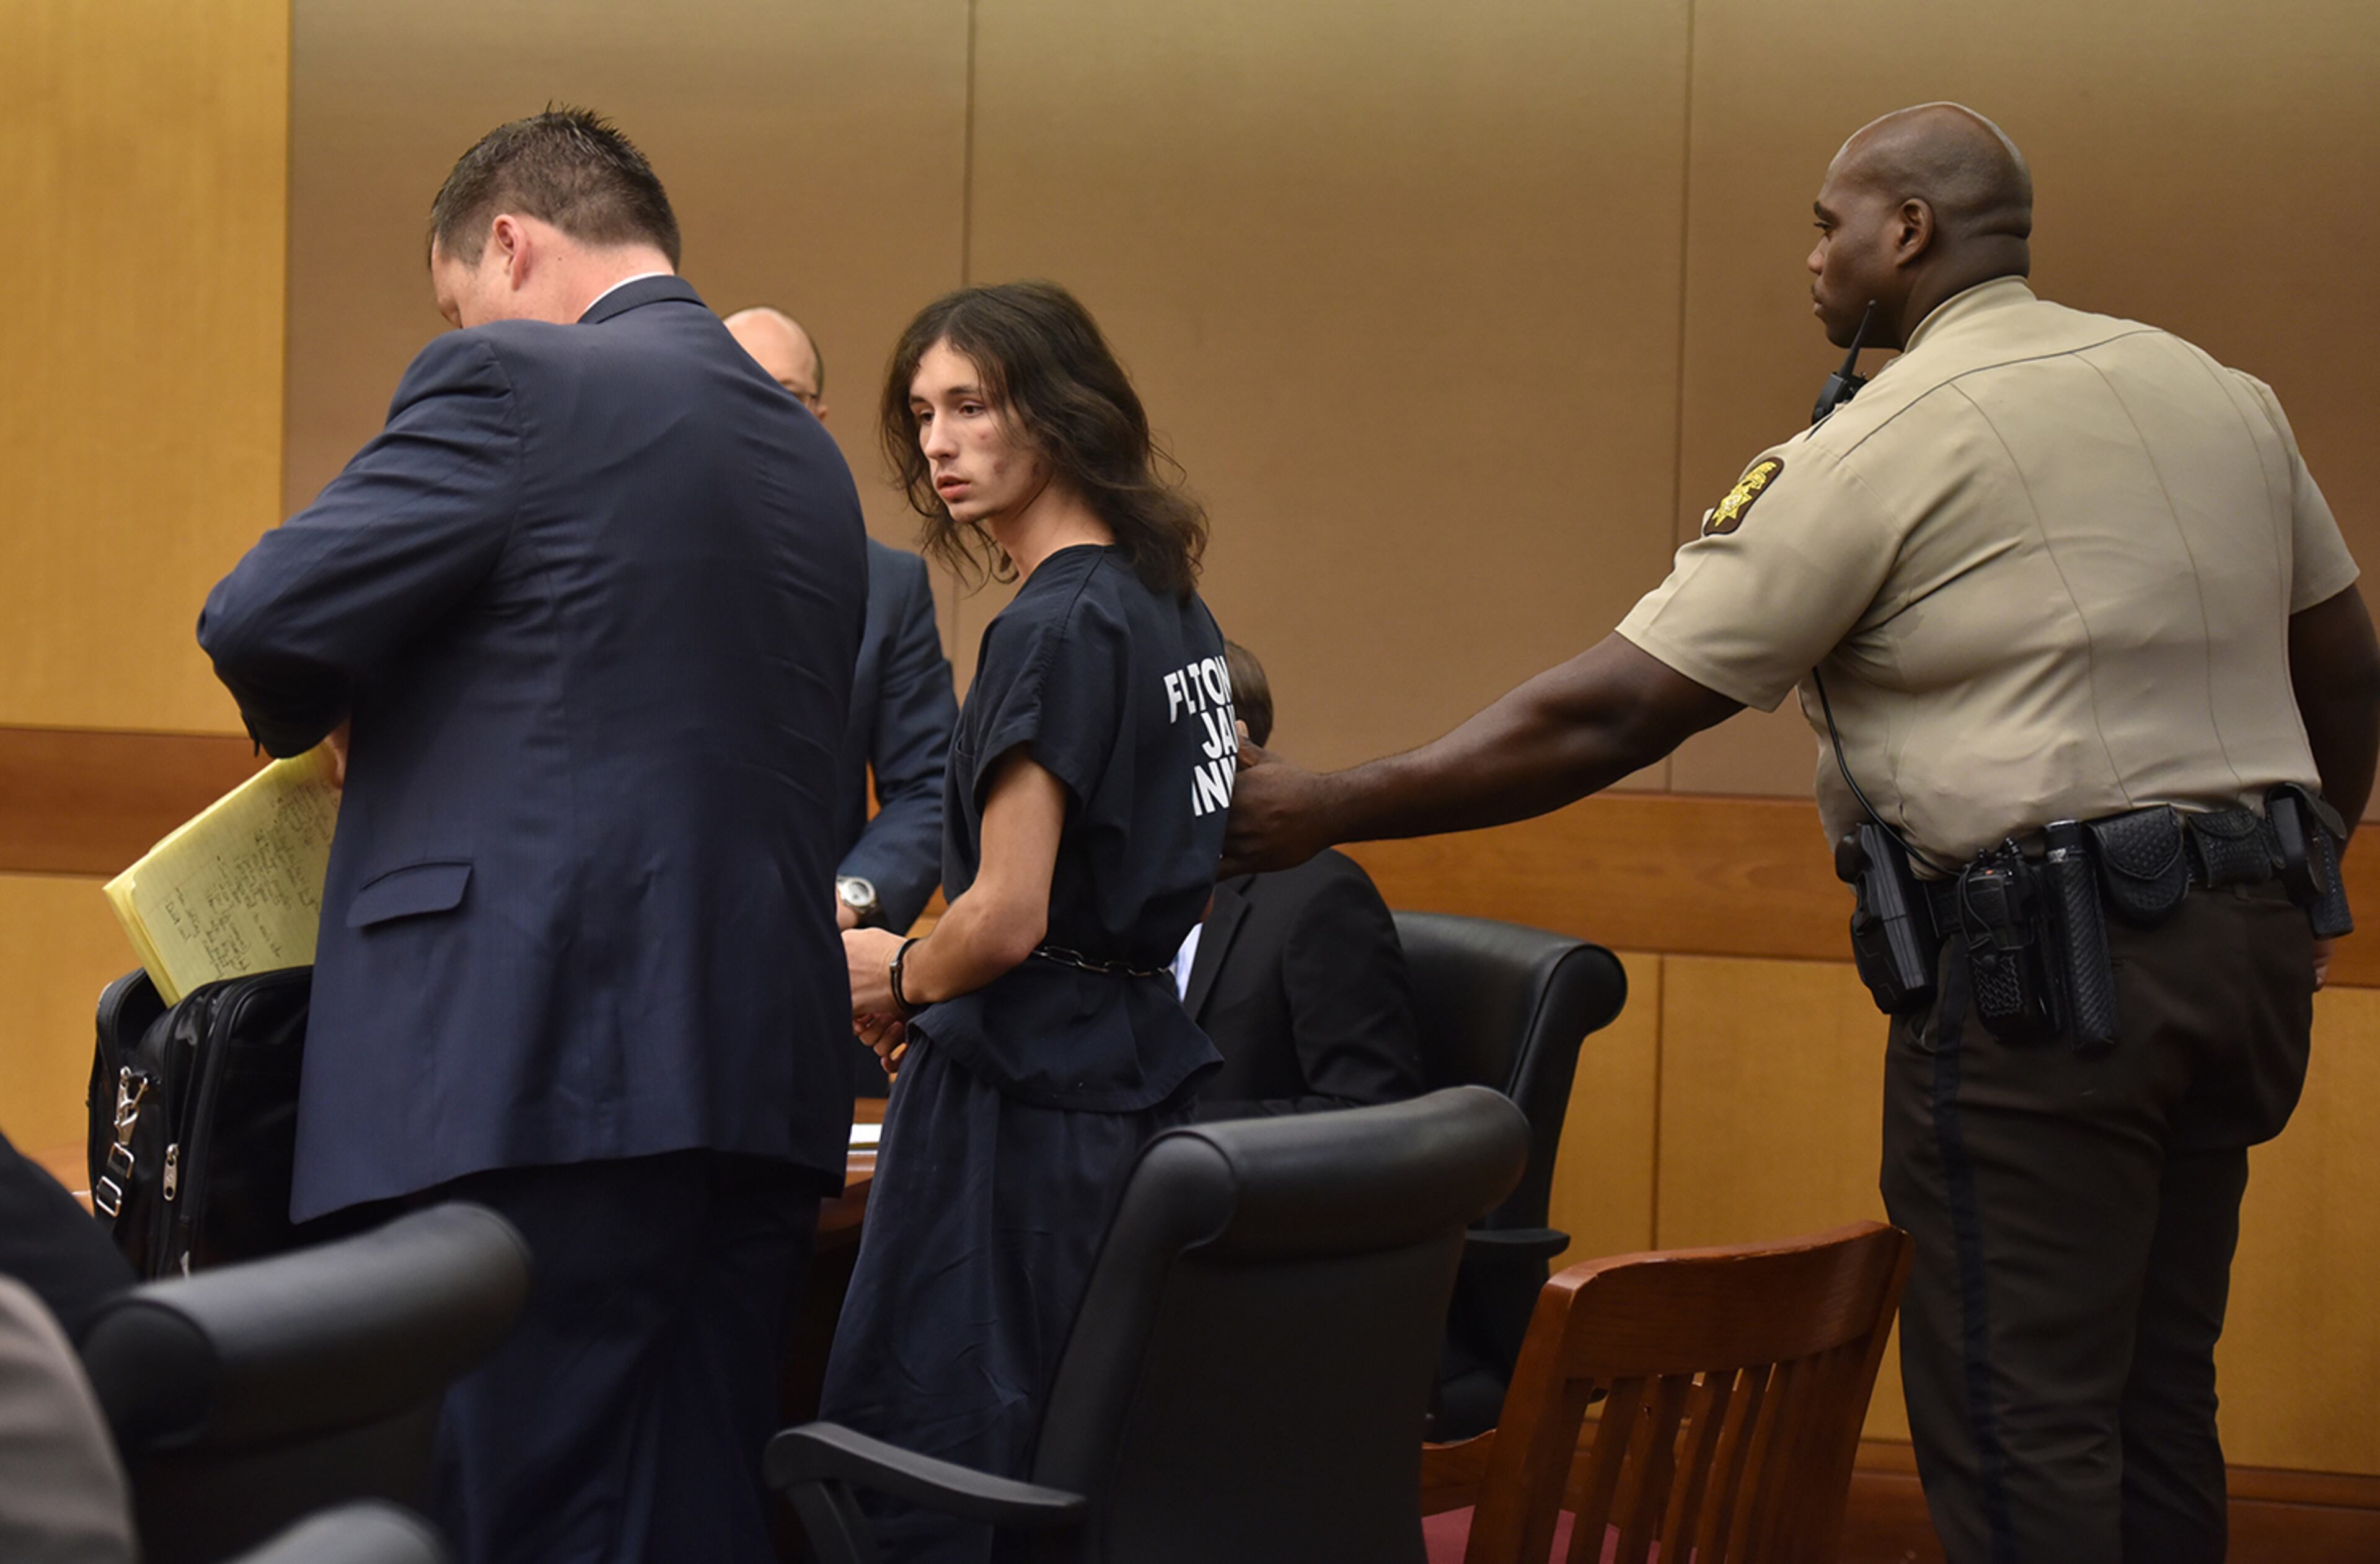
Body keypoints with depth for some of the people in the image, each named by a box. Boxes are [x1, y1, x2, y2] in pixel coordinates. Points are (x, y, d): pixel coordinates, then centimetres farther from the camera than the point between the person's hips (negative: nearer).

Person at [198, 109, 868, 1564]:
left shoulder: (516, 380, -4)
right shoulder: (810, 452, 19)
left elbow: (263, 621, -10)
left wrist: (327, 718, 11)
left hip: (547, 1068, -8)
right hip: (766, 1075, 8)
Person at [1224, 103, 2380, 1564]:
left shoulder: (1876, 447, -8)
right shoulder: (2219, 394, 13)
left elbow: (1608, 716, -9)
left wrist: (1326, 810, -4)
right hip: (2249, 937, 8)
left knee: (2017, 1435, -3)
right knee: (2153, 1402, 15)